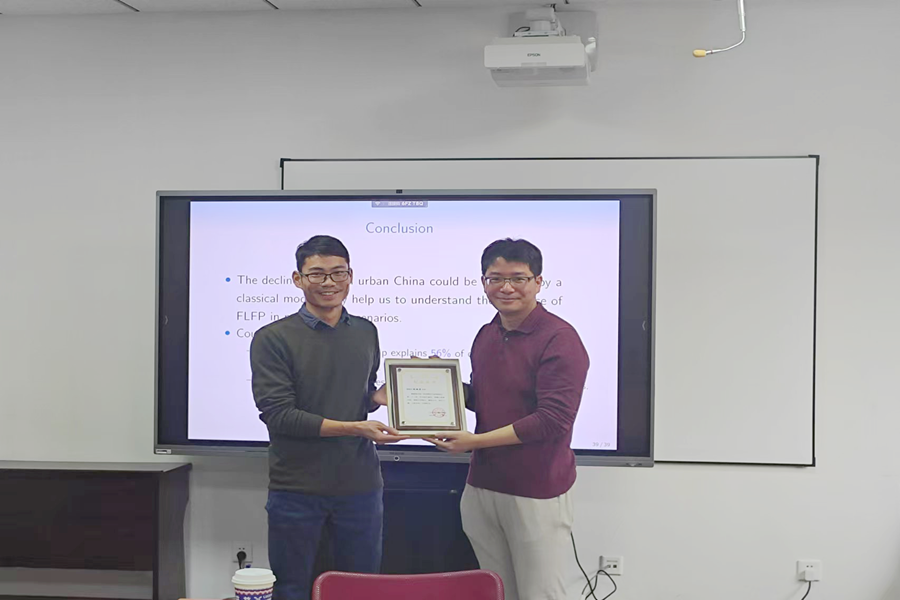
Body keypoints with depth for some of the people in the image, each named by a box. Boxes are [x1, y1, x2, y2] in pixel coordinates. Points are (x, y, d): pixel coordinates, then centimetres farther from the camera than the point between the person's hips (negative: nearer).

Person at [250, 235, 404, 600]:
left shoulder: (366, 333, 9)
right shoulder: (273, 339, -7)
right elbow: (277, 414, -14)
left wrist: (386, 395, -4)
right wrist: (353, 428, -19)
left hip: (360, 486, 4)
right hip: (296, 489, -3)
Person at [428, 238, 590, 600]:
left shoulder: (559, 339, -14)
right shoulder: (486, 336, 11)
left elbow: (553, 419, -19)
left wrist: (476, 441, -16)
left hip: (536, 492, -7)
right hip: (482, 485, 7)